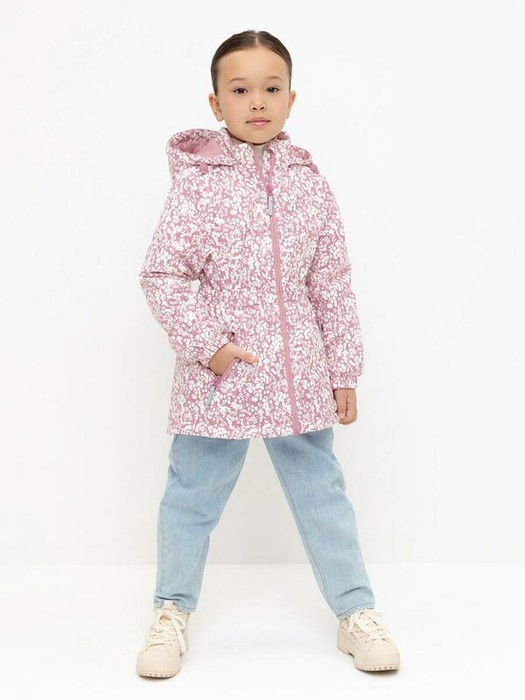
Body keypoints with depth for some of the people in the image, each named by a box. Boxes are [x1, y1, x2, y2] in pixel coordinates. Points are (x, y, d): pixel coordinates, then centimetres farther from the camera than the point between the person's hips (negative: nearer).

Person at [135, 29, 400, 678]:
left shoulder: (309, 183, 2)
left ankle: (355, 610, 26)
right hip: (218, 374, -2)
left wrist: (344, 370, 6)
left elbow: (332, 286, 6)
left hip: (300, 376, 2)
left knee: (321, 490, 12)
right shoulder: (196, 181, -6)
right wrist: (207, 343, -14)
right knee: (192, 496, 11)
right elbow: (162, 274, -7)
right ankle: (172, 610, 30)